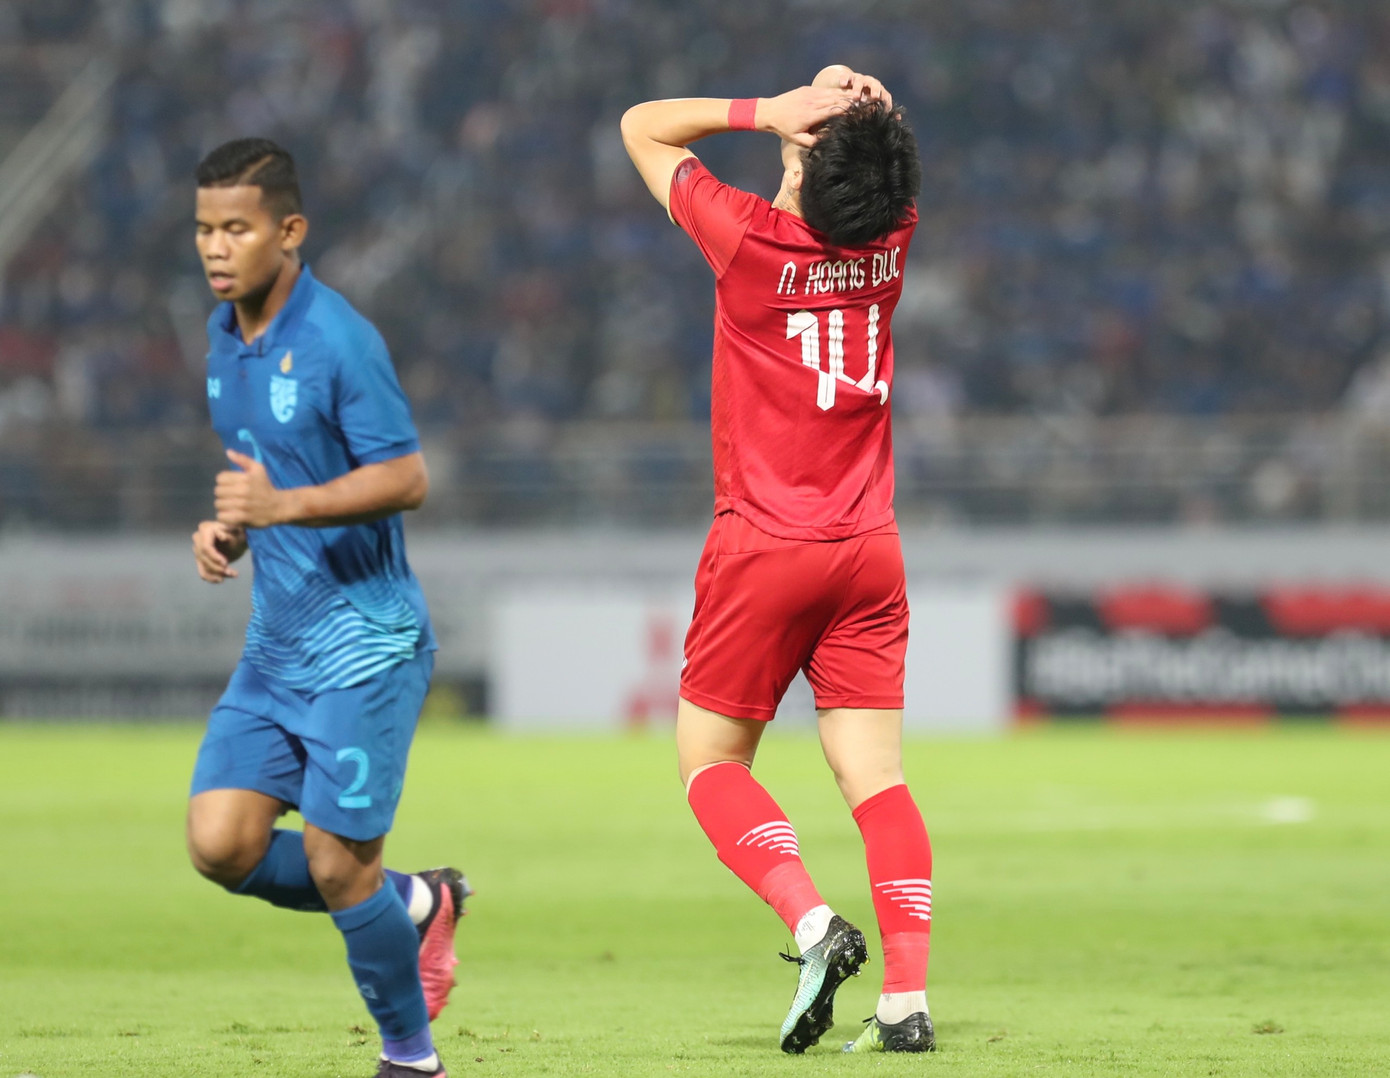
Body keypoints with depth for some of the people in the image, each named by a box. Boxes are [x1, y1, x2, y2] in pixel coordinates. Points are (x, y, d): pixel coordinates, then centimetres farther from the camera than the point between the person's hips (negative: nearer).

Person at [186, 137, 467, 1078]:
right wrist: (230, 531, 4)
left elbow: (407, 478, -18)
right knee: (222, 844, -3)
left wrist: (284, 506, -29)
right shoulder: (225, 334, 10)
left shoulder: (339, 339, -15)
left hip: (364, 646, -8)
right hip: (276, 647, 8)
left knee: (337, 864, -6)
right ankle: (413, 905, 19)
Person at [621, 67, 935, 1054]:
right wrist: (858, 105, -3)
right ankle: (908, 999, -7)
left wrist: (771, 112, -7)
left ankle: (812, 922, -12)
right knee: (876, 777, 2)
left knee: (711, 760, 9)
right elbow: (886, 150, 20)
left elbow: (644, 127, 1)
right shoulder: (892, 239, -2)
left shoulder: (750, 238, -13)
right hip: (870, 551, 4)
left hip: (764, 548, -4)